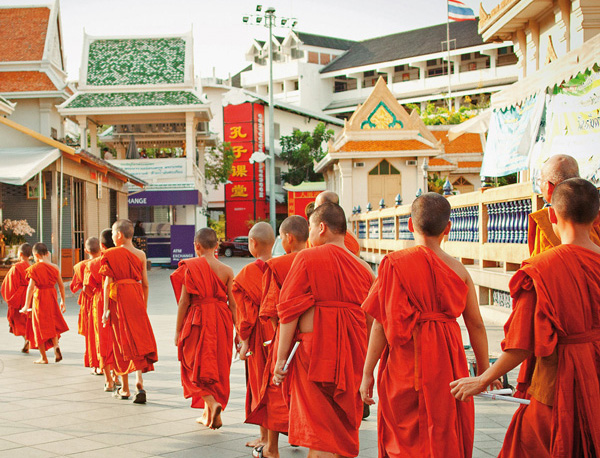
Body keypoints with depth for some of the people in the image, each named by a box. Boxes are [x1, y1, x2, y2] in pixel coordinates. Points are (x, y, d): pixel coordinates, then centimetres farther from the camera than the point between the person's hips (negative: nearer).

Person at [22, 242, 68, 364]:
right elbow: (61, 285, 5)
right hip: (52, 297, 4)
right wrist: (62, 301, 16)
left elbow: (31, 287, -15)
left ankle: (43, 357, 11)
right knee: (52, 325, 19)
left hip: (39, 297, -4)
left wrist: (27, 305, -12)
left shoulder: (35, 268, -12)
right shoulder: (54, 267, 2)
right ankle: (56, 346, -6)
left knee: (40, 327, 7)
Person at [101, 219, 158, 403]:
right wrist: (144, 306, 17)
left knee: (122, 342, 7)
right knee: (139, 341, 7)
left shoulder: (112, 254, -7)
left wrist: (106, 309, -8)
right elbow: (145, 284, 7)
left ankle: (125, 388, 13)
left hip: (118, 300, -3)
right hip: (136, 299, 3)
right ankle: (139, 383, -12)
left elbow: (108, 283, -10)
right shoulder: (141, 255, 4)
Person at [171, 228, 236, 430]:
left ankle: (213, 404, -16)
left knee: (196, 367, 8)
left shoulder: (190, 268, -8)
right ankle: (208, 414, 20)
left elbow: (184, 301, -7)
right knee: (216, 367, 14)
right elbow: (233, 302, -1)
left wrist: (178, 330, 1)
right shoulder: (227, 270, -1)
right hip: (221, 322, 3)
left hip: (198, 322, -3)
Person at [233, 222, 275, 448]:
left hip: (259, 333, -4)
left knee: (260, 381, 5)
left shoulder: (249, 273, -12)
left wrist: (244, 342, -7)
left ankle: (265, 437, 10)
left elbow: (247, 312, -12)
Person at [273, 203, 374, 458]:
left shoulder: (307, 258, -4)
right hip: (353, 357, 5)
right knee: (344, 428, 15)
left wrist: (281, 360, -3)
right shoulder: (363, 267, 7)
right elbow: (371, 319, 9)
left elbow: (290, 312, -7)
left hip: (315, 352, -4)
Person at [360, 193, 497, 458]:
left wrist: (368, 373, -4)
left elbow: (382, 323, -11)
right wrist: (484, 370, 15)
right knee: (446, 435, 15)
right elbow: (476, 325, 2)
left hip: (406, 361, -2)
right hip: (448, 362, 2)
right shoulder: (458, 269, -1)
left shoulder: (395, 264, -9)